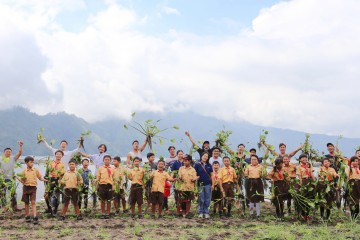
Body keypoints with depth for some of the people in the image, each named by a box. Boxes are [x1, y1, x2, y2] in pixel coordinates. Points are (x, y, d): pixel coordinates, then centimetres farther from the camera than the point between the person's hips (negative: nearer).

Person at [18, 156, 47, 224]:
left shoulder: (36, 170, 2)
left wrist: (43, 179, -12)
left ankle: (35, 217, -15)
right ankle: (27, 217, 20)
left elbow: (40, 178, 5)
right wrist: (18, 178, -8)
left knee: (33, 202, -11)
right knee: (26, 203, 9)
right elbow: (23, 181, 8)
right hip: (26, 187, 2)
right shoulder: (24, 171, 3)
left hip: (33, 188, -1)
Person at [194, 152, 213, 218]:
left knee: (207, 199, 4)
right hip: (200, 184, -2)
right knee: (201, 199, 3)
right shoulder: (197, 165, 0)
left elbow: (212, 175, 9)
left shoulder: (209, 165, 8)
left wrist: (212, 184, 4)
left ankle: (206, 212, 12)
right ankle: (201, 212, 12)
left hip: (208, 184, 2)